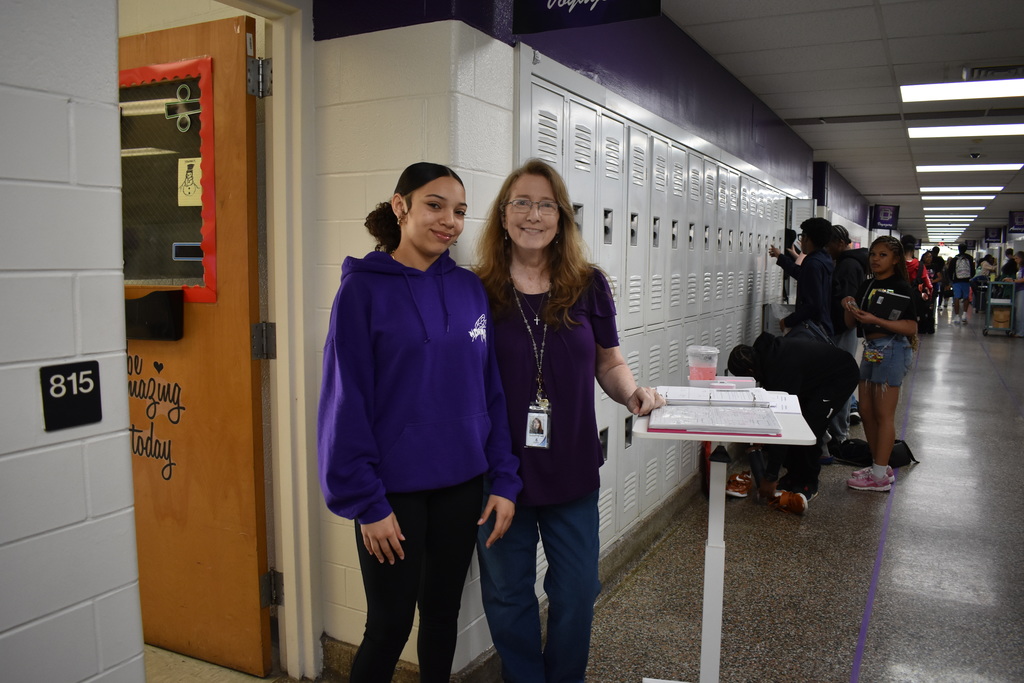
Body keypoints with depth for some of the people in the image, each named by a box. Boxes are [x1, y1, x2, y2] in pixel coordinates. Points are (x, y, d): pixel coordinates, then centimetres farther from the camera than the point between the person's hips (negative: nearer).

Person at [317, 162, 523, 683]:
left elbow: (492, 391, 5)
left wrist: (504, 480, 1)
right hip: (394, 489, -4)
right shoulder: (364, 288, -9)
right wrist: (366, 502, -13)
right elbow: (346, 402, -10)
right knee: (389, 625, 7)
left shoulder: (470, 289, 3)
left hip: (462, 484, 4)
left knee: (442, 611, 18)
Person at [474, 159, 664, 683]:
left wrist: (633, 393, -13)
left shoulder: (588, 286, -2)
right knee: (508, 597, 17)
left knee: (575, 595, 15)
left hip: (571, 471, 2)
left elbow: (609, 364, 8)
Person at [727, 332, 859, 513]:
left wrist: (770, 476, -30)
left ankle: (808, 485, -2)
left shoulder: (781, 370, -36)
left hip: (841, 377, -9)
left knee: (806, 429, -18)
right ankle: (795, 475, 12)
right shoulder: (764, 353, -10)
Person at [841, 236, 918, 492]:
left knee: (883, 415, -3)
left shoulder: (900, 287, -10)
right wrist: (850, 309, -10)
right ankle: (879, 465, 25)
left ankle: (880, 476, 4)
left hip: (892, 349, -8)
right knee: (866, 411, 12)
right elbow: (851, 324, 11)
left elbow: (911, 327, -17)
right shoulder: (866, 285, 12)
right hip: (870, 348, 8)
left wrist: (875, 320, -25)